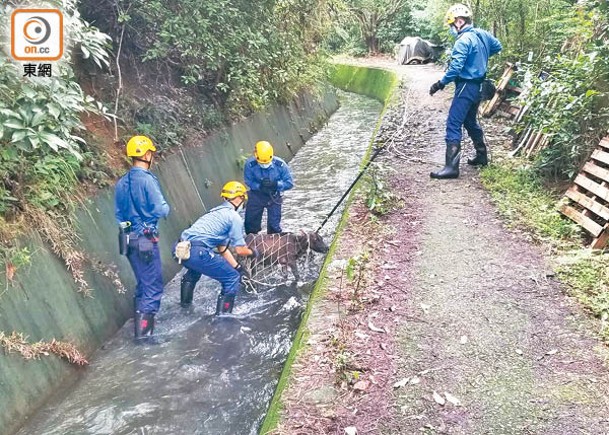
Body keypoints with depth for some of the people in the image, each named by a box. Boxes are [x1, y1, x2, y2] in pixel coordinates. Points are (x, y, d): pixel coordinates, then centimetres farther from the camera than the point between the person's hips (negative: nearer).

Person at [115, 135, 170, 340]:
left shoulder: (121, 182, 8)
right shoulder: (147, 179, -16)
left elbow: (118, 214, 13)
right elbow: (161, 210, -17)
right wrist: (166, 207, 3)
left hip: (129, 239, 8)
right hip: (146, 240, -8)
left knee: (142, 282, 20)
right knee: (153, 285, -1)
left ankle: (140, 322, 29)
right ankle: (144, 329, 0)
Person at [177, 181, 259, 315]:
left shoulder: (216, 212, 27)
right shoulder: (234, 217, 2)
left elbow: (222, 247, 30)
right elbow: (240, 250, 1)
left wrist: (237, 267, 32)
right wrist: (252, 252, 23)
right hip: (197, 252, -9)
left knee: (195, 268, 42)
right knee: (233, 278, 4)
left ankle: (185, 303, 56)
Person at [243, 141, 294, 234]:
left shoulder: (280, 165, -24)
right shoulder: (250, 164, -24)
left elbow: (289, 183, -17)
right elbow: (249, 182, -15)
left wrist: (276, 184, -34)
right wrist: (260, 186, -33)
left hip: (274, 197, -1)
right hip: (256, 196, 1)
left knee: (274, 224, 5)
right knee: (251, 223, 10)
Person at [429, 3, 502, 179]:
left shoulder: (463, 40, -17)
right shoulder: (482, 34, 9)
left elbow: (455, 68, -25)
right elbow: (498, 46, 26)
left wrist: (440, 84, -19)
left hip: (466, 86, -9)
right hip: (478, 85, 10)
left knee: (453, 124, -12)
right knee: (470, 121, 23)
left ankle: (451, 167, -18)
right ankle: (482, 155, 33)